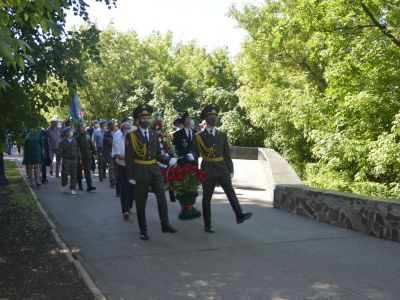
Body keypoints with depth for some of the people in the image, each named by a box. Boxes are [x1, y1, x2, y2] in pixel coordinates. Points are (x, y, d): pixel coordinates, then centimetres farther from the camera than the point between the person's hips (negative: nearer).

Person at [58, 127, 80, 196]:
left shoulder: (75, 140, 9)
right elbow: (60, 150, -3)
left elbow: (78, 150, 14)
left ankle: (73, 189, 4)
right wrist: (61, 157, -14)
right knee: (65, 173, 2)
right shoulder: (63, 141, -2)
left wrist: (79, 158, 11)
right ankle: (63, 185, 28)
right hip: (65, 159, -3)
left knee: (73, 174, 0)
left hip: (74, 160, 3)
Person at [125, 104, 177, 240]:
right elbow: (128, 158, -4)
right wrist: (130, 176, -8)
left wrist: (169, 161, -4)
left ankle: (165, 224, 0)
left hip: (155, 171, 3)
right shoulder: (131, 136, -3)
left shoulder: (154, 135, 10)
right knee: (141, 203, 5)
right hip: (139, 173, -3)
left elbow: (158, 156, 13)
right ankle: (143, 230, 17)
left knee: (162, 197, -10)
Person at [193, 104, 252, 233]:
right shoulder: (198, 136, 1)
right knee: (207, 197, 3)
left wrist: (231, 170, 7)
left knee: (231, 192, -12)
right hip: (207, 171, -2)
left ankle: (239, 215, -19)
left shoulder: (222, 135, 10)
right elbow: (195, 155, 2)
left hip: (222, 169, 3)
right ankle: (207, 225, 11)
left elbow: (227, 154, 11)